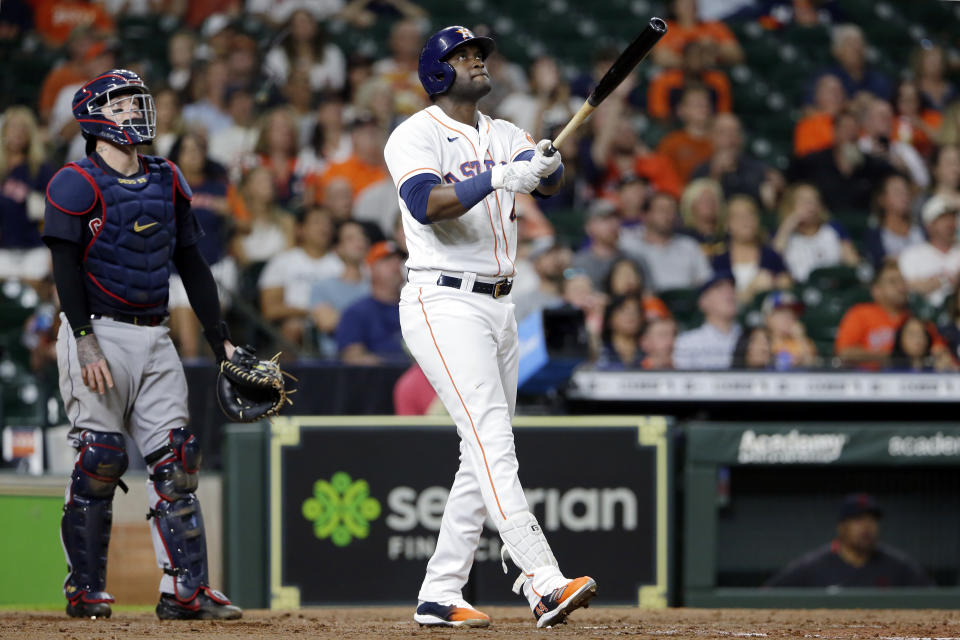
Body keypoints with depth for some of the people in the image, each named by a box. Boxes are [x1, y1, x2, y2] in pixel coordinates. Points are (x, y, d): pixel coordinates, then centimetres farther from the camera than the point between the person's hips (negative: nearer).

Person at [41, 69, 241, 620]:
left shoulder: (167, 182, 14)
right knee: (100, 460, -7)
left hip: (155, 337, 6)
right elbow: (66, 266, -12)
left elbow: (193, 264, 17)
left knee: (176, 459, 0)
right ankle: (86, 591, 1)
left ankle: (185, 590, 0)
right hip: (99, 332, -6)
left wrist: (221, 340, 12)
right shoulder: (77, 183, -5)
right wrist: (86, 341, -22)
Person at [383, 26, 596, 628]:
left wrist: (546, 163, -22)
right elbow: (427, 204, -23)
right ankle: (544, 584, -29)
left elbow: (553, 177, 1)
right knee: (492, 443, -18)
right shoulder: (417, 134, -6)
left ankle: (440, 595, 13)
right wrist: (499, 177, -32)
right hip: (444, 303, -8)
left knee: (485, 457, 8)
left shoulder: (504, 136, 16)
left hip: (499, 307, 8)